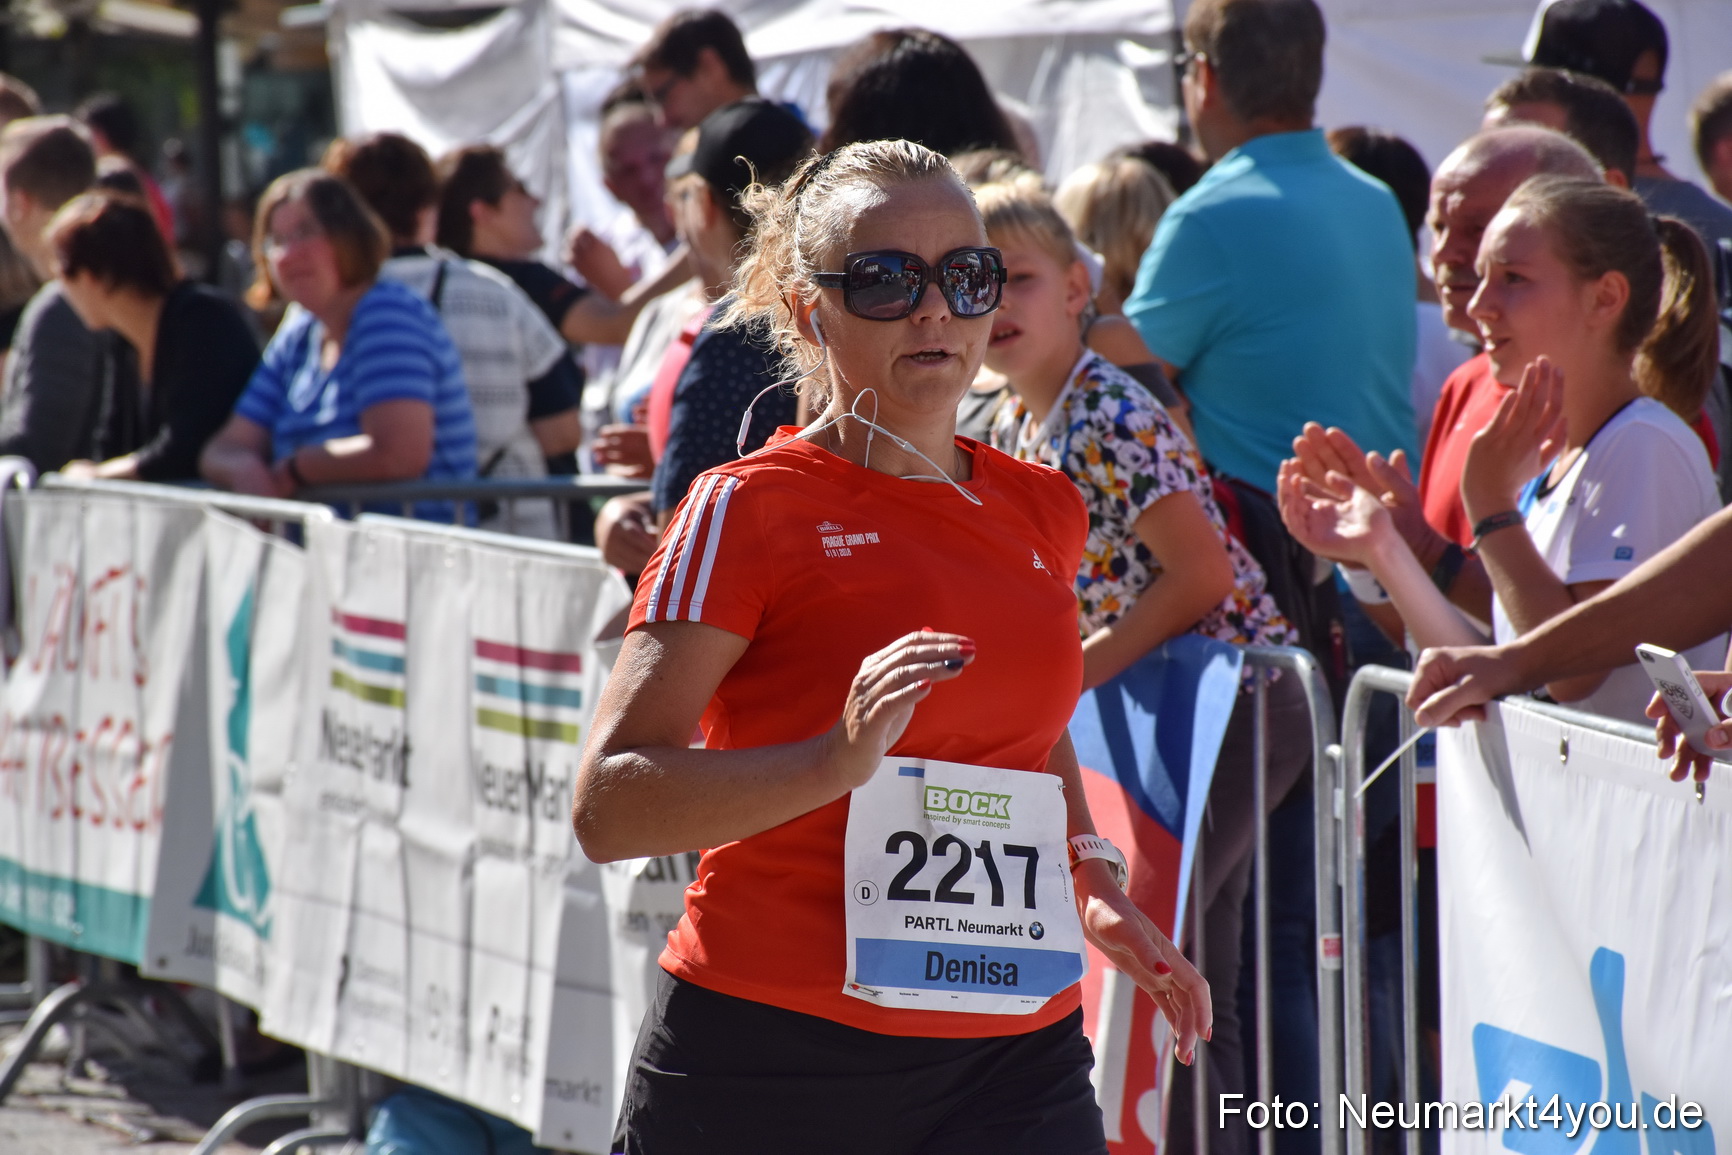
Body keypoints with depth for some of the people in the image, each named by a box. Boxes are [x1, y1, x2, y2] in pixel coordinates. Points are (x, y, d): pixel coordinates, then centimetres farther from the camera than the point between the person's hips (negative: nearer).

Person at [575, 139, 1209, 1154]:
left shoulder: (1042, 511, 12)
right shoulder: (751, 507, -5)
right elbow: (607, 806, -14)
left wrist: (1094, 884, 16)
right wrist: (839, 760, -26)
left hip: (1011, 1059, 4)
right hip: (767, 1056, -4)